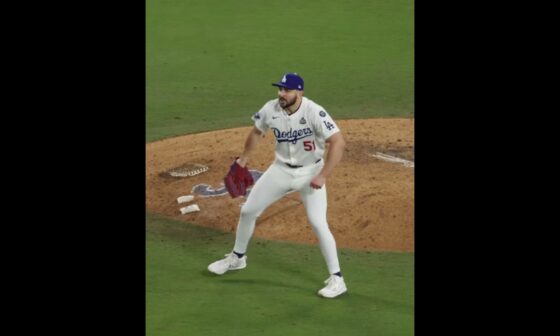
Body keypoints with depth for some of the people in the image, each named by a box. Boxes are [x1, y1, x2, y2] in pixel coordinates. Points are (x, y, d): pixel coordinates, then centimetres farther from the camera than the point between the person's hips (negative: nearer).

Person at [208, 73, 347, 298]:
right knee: (248, 210, 9)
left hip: (310, 172, -5)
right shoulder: (270, 110, -12)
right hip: (281, 169, 5)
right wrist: (244, 158, 13)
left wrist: (323, 176, -32)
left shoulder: (314, 112, -27)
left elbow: (338, 142, -30)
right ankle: (237, 258, 34)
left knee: (318, 223, -18)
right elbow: (257, 131, 10)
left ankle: (336, 279, -5)